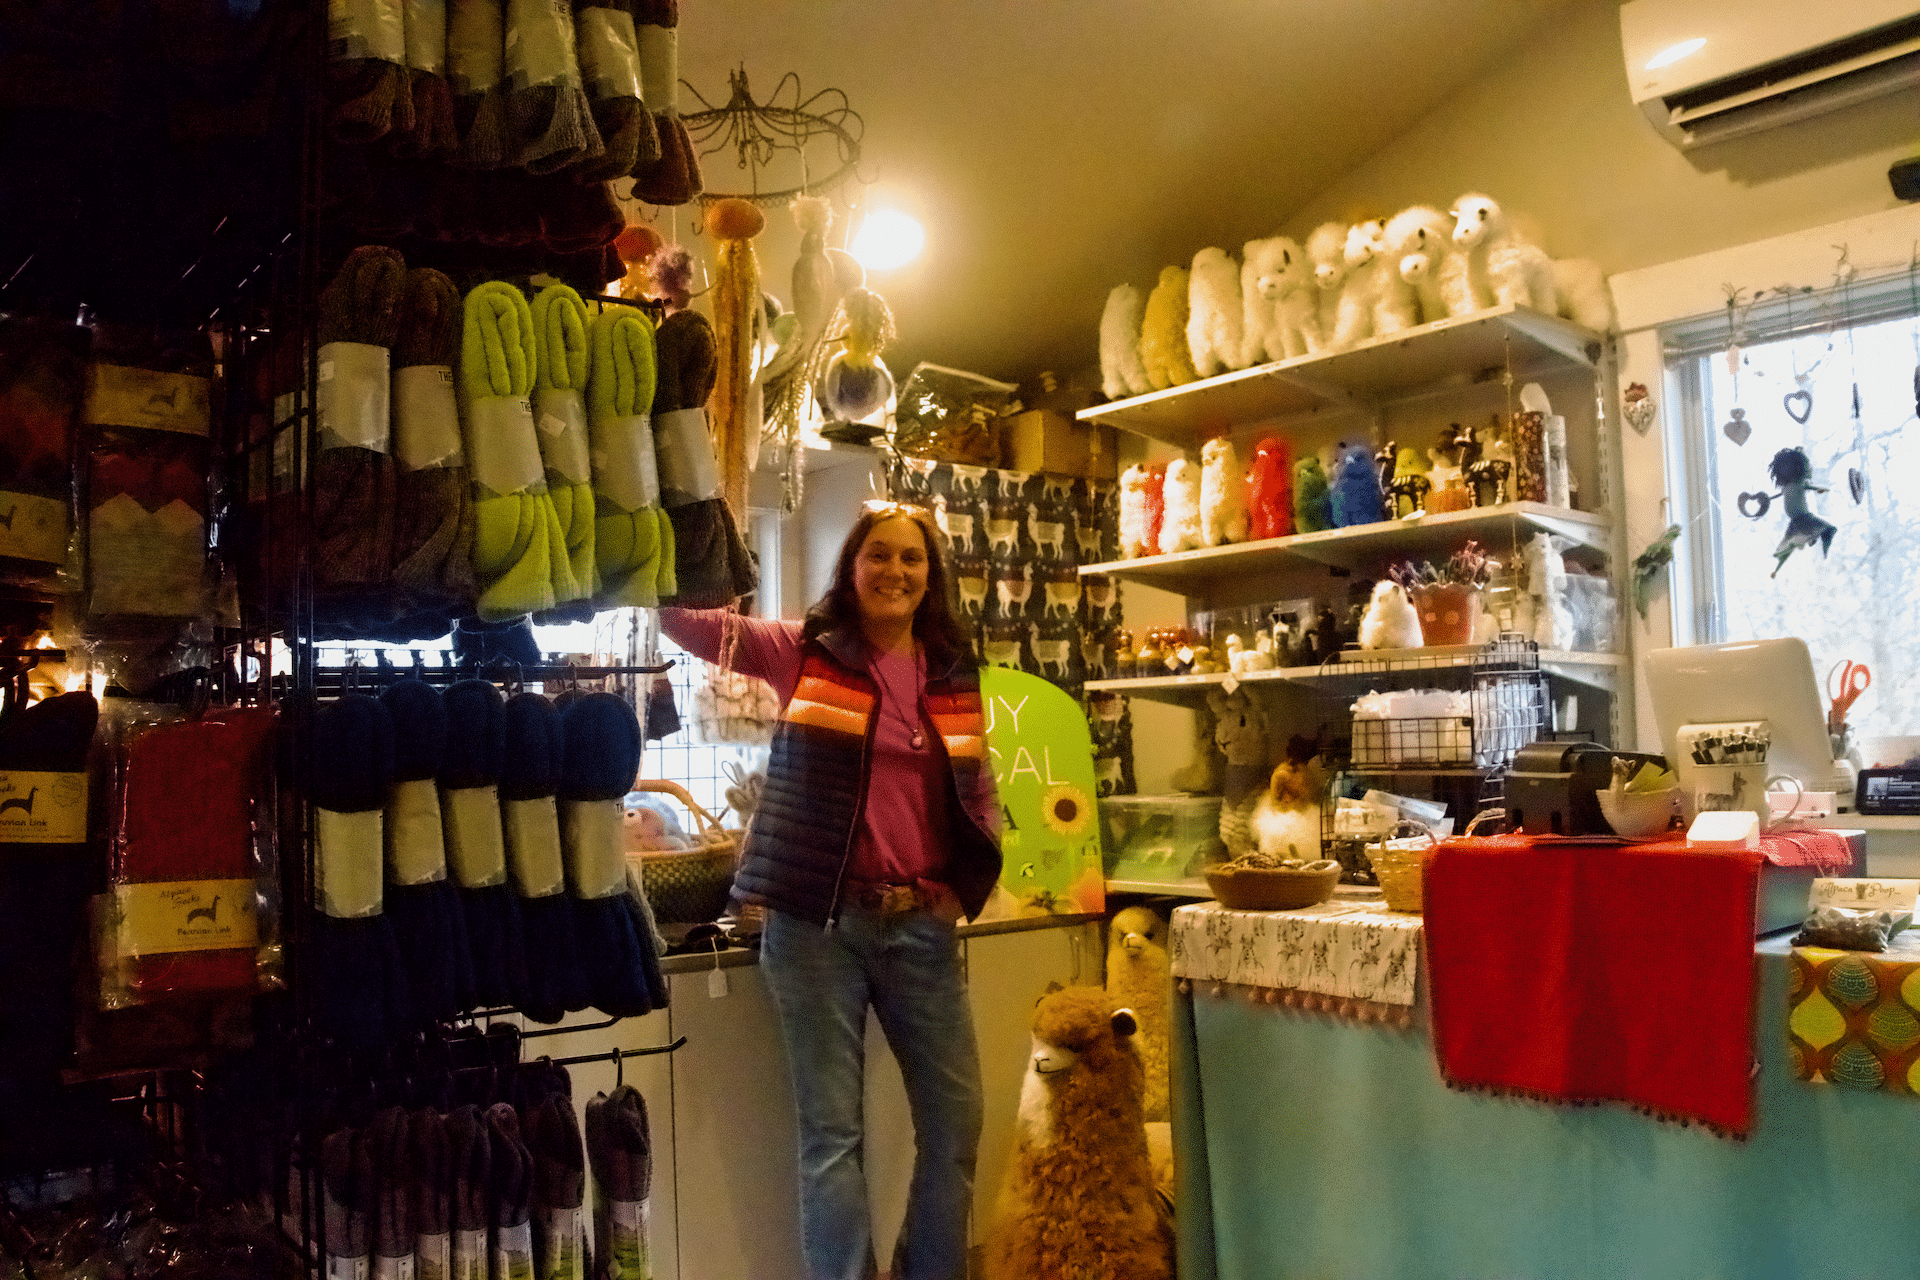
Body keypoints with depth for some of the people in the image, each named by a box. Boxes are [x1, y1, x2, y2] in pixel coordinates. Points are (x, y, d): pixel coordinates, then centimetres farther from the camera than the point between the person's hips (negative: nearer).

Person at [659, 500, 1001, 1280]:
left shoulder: (954, 672, 7)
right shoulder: (800, 651, -1)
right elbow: (687, 618, -8)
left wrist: (971, 882, 3)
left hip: (922, 926, 4)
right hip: (818, 925, -3)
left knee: (955, 1122, 12)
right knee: (831, 1132, 5)